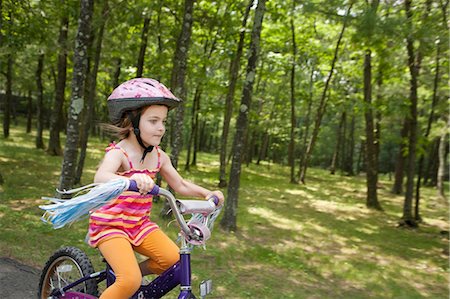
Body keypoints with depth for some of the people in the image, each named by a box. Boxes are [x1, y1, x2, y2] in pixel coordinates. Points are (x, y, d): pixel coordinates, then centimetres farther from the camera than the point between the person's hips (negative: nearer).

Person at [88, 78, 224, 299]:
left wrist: (208, 193, -4)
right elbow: (100, 177, -42)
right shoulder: (118, 153, -20)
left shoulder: (159, 156, 0)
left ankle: (133, 273, 13)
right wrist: (131, 179, -63)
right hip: (109, 225, -6)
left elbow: (180, 185, 12)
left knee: (174, 260, -12)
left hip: (139, 224, 6)